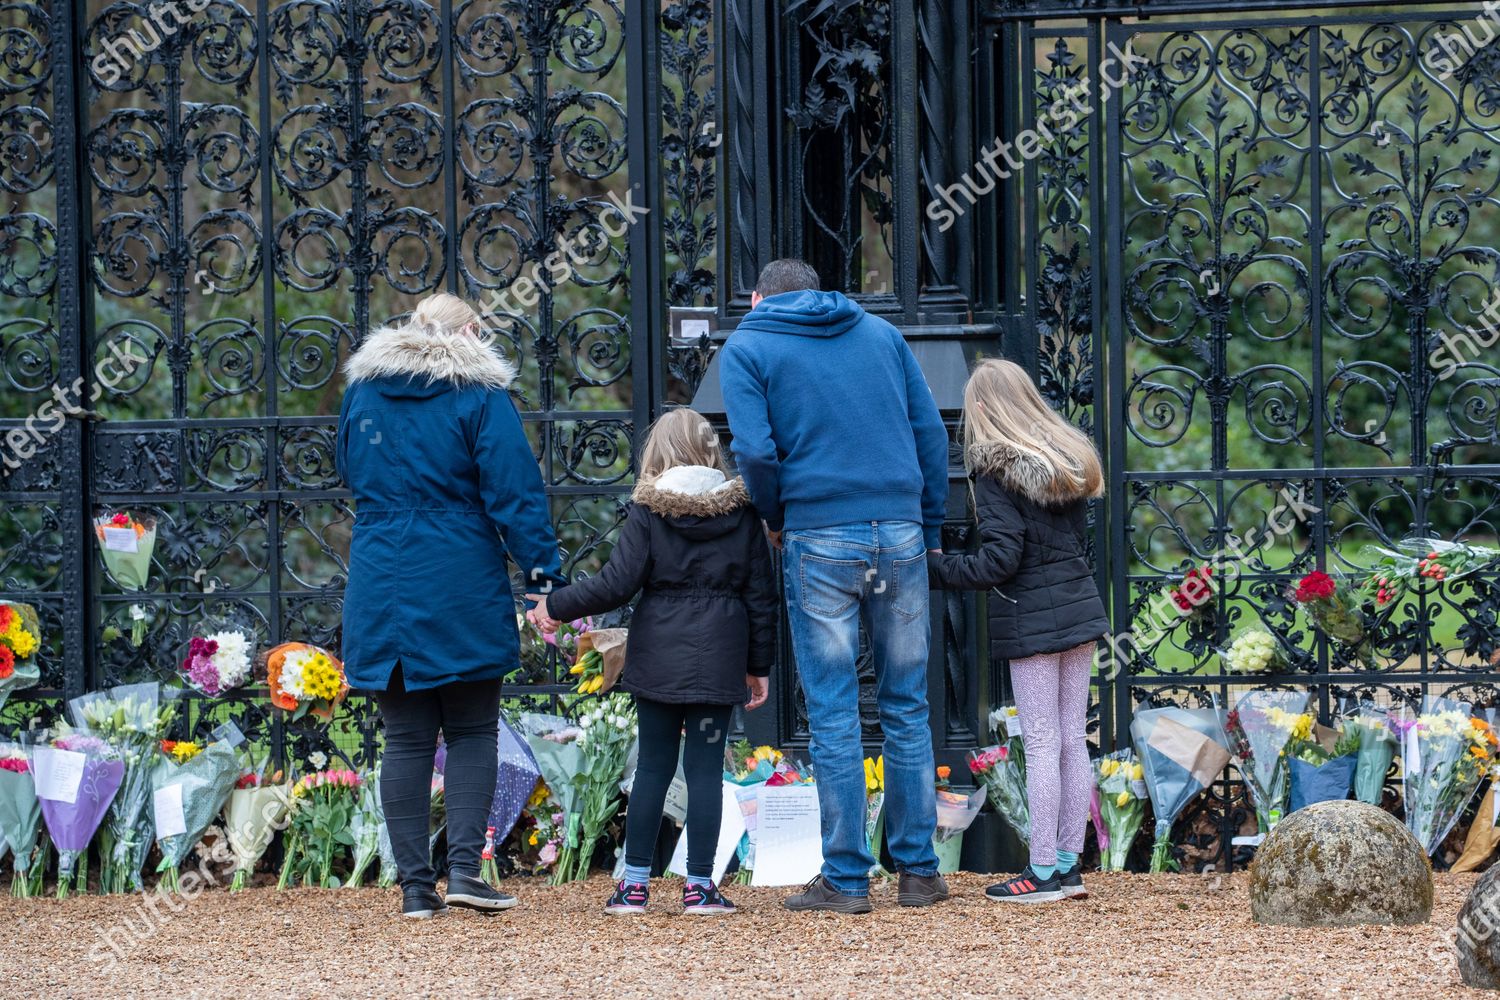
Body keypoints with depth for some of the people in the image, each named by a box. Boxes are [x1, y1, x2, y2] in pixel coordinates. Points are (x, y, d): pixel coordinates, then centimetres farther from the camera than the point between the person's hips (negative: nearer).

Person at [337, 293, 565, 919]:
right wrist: (545, 569, -9)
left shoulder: (362, 390, 10)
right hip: (462, 585, -4)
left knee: (405, 739, 7)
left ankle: (416, 885, 5)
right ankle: (464, 867, -6)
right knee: (472, 732, 6)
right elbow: (513, 492, -10)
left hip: (380, 587, 4)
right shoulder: (478, 395, -5)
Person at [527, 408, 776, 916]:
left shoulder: (648, 512, -3)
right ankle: (699, 884, 0)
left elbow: (617, 583, -9)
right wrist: (759, 664, 13)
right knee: (705, 767, 2)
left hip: (658, 658, 0)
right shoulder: (741, 513, 4)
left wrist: (557, 605, 3)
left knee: (653, 765, 8)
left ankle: (634, 882, 9)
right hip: (718, 658, 0)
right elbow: (760, 594, 6)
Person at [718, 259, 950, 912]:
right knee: (906, 707, 10)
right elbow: (931, 433, 9)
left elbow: (755, 450, -9)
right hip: (901, 533, 3)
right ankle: (918, 870, 12)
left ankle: (845, 879, 2)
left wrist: (774, 518, 8)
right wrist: (930, 530, 14)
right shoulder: (880, 333, 15)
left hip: (820, 539, -3)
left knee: (833, 713, 1)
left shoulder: (746, 349, 4)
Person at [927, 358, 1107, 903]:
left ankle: (1043, 871, -1)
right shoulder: (1069, 458, 10)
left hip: (1030, 618, -7)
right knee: (1073, 739, 10)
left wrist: (937, 568, -8)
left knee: (1041, 742, -4)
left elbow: (1000, 558, -16)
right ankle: (1069, 863, 14)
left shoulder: (995, 469, -12)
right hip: (1078, 606, 7)